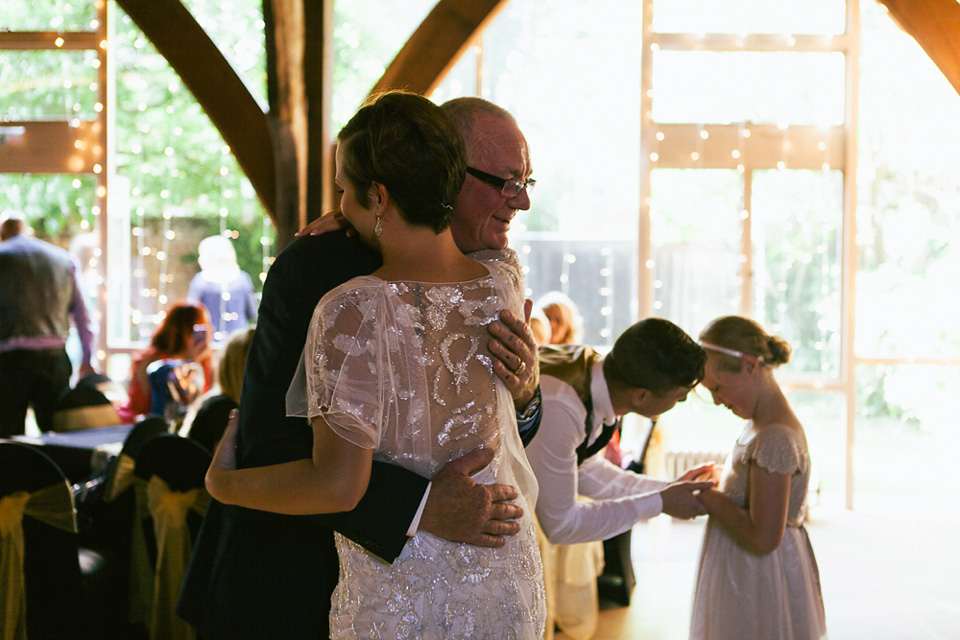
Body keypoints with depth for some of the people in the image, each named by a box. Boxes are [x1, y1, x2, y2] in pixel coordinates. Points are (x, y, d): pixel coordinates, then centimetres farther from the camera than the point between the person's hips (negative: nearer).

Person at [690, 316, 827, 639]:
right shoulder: (759, 425, 7)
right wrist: (715, 487, 5)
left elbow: (763, 537, -26)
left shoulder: (775, 439, -24)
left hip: (759, 586, -9)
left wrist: (709, 498, -17)